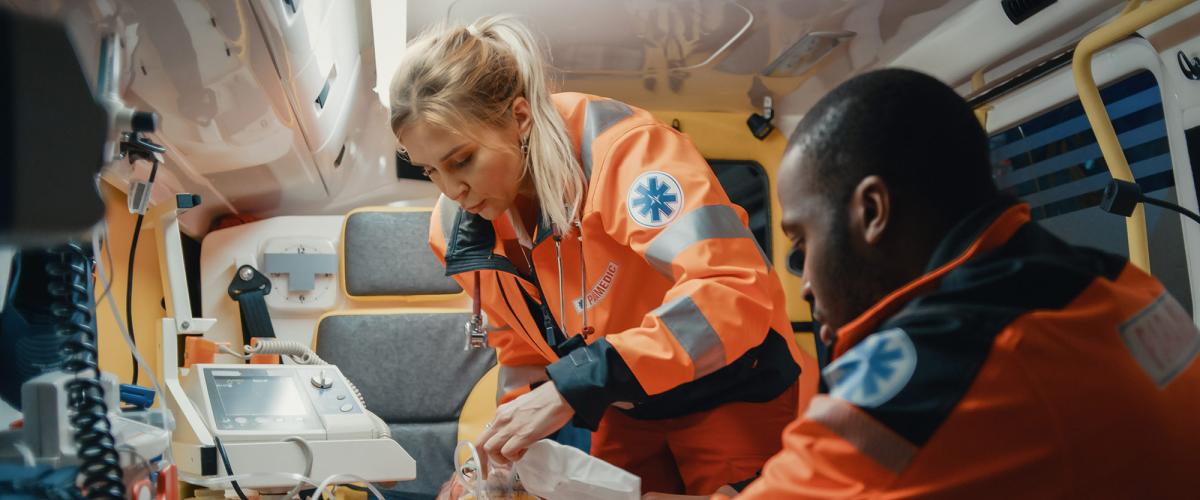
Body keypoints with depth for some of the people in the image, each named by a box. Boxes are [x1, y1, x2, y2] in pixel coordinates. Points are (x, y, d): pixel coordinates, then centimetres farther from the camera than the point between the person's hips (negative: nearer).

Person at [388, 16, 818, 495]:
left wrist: (572, 389, -41)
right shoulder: (458, 230, -8)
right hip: (628, 415, 5)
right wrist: (511, 443, -11)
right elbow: (521, 353, 6)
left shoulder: (618, 147, -29)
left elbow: (736, 292, -39)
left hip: (733, 396, -5)